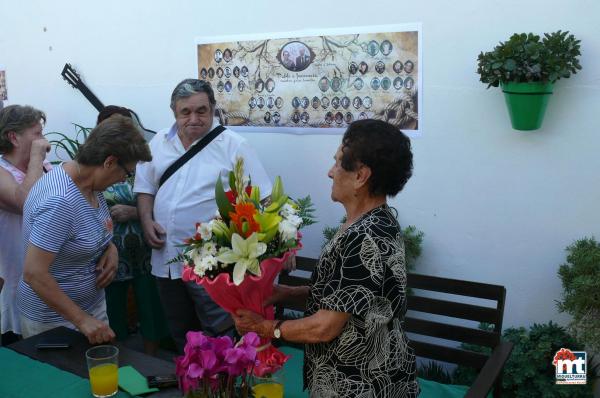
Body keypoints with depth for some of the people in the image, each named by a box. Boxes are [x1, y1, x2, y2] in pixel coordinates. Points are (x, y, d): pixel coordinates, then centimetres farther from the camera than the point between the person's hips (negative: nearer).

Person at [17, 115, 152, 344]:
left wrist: (110, 247, -6)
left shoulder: (88, 182, -3)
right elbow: (33, 274, -29)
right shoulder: (59, 202, -29)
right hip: (55, 320, -8)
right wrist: (82, 320, -26)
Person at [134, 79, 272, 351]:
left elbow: (262, 199, -7)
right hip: (166, 260, 6)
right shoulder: (158, 144, 9)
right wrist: (147, 221, 0)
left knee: (221, 338, -1)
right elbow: (145, 189, 17)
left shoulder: (233, 146, -6)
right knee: (180, 334, 20)